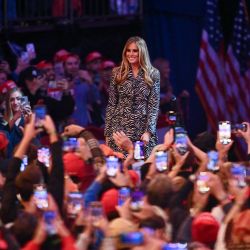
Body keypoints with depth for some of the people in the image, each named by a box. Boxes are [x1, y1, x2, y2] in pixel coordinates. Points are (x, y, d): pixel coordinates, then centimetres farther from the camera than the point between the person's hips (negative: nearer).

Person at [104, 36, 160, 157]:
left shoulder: (153, 74, 4)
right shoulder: (118, 73, 7)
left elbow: (154, 106, 1)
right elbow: (111, 104, 8)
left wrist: (148, 131, -9)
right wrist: (108, 133, 3)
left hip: (142, 129, -1)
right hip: (120, 128, 1)